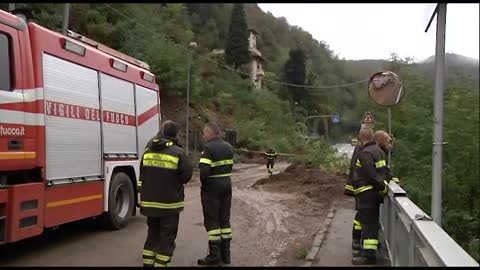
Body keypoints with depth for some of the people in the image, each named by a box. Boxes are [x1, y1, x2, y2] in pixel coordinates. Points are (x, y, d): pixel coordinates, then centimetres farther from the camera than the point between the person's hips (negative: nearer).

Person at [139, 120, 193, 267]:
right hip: (169, 203, -5)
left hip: (150, 201, 6)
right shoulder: (178, 152, -13)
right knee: (167, 236, 5)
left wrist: (143, 197, 17)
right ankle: (161, 263, 5)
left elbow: (142, 176, 10)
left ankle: (148, 262, 24)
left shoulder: (148, 150, 5)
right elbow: (187, 175, -8)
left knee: (153, 233, 19)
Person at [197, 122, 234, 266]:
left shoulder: (209, 148, -16)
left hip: (211, 188, -7)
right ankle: (225, 254, 19)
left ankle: (214, 255, 2)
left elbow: (204, 170, -24)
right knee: (224, 219, 13)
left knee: (212, 220, 0)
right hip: (226, 185, 7)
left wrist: (203, 182, -7)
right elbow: (229, 166, 10)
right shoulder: (228, 147, 9)